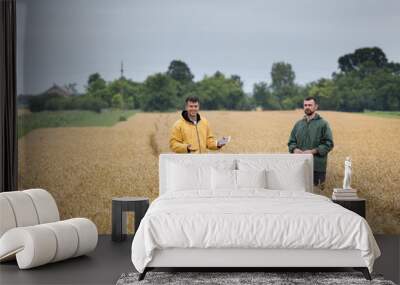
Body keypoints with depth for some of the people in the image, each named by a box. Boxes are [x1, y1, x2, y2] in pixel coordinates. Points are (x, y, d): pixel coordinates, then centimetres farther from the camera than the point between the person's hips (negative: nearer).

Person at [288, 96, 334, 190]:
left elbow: (329, 144, -6)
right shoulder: (298, 124, 15)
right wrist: (295, 149, -4)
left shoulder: (323, 124, 0)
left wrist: (313, 151, -17)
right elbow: (291, 141, 18)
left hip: (317, 166, -4)